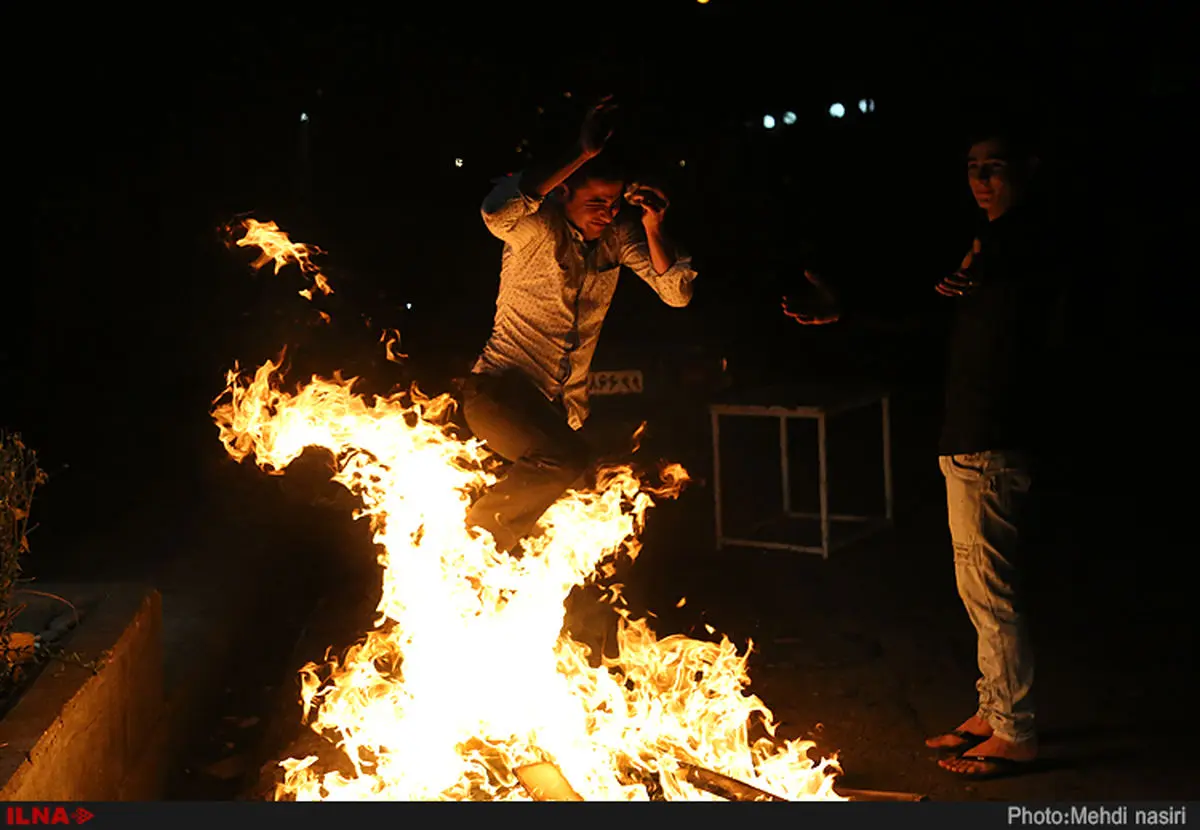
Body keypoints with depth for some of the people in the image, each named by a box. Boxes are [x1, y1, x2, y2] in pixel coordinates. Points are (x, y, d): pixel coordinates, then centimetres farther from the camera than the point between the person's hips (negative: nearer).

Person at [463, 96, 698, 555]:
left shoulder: (618, 236, 4)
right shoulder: (539, 227, -13)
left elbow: (677, 293, 0)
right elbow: (497, 212, -37)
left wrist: (653, 229, -15)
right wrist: (580, 155, -36)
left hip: (561, 409, 7)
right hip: (501, 391, -7)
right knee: (566, 457, -33)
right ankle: (467, 540, -17)